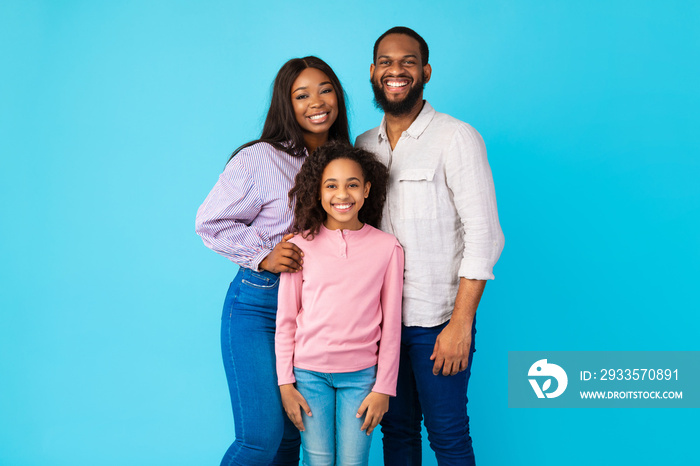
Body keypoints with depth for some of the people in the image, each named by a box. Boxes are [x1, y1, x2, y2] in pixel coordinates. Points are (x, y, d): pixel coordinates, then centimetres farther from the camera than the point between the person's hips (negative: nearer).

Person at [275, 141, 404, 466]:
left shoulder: (387, 247, -2)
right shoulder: (301, 246, -3)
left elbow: (391, 324, 1)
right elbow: (286, 320, 3)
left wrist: (383, 389, 1)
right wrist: (285, 384, 1)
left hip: (360, 375, 0)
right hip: (309, 372, 0)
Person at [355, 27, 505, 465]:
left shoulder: (457, 138, -8)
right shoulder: (364, 145, 9)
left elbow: (483, 234, -13)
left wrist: (460, 324, -17)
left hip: (437, 321, -5)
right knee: (396, 429, 16)